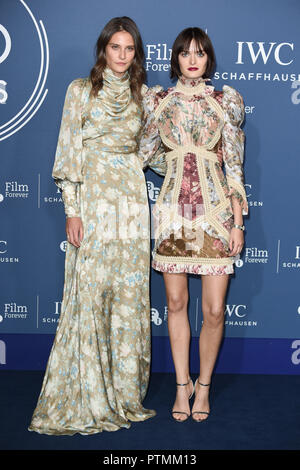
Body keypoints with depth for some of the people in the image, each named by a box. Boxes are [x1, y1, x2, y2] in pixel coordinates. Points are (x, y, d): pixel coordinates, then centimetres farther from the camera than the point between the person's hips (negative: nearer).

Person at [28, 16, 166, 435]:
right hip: (93, 197, -3)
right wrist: (72, 211, -9)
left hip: (132, 198, 4)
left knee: (130, 294, 5)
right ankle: (87, 398, 9)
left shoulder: (143, 95, 14)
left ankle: (124, 392, 17)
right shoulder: (80, 90, 3)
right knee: (90, 293, -4)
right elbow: (69, 153, -2)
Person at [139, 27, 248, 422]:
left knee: (214, 310, -1)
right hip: (173, 208, 1)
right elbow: (141, 152, 14)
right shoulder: (159, 101, 9)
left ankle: (203, 384, 22)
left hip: (215, 209, -1)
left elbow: (234, 164, 3)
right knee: (176, 302, 7)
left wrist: (238, 221, 0)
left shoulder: (226, 100, 6)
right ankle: (182, 384, 25)